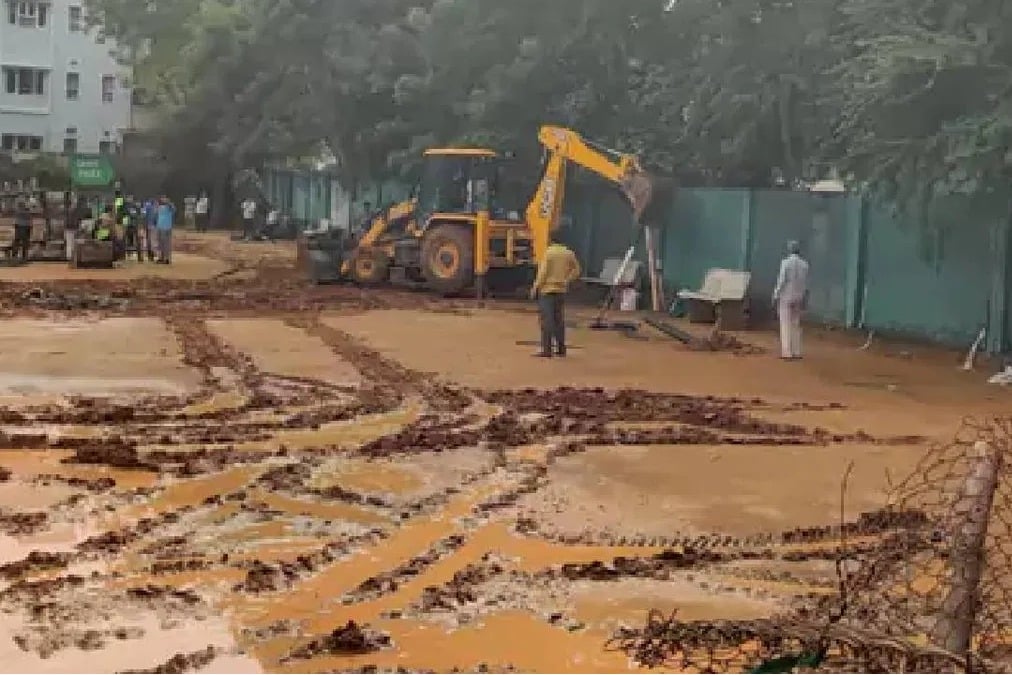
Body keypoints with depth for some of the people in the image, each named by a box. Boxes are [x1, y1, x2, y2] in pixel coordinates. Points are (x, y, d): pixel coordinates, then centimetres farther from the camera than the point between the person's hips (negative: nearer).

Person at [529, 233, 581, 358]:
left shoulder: (548, 253, -11)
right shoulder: (569, 254, 5)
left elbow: (543, 273, -13)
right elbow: (576, 271, 10)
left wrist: (535, 288, -5)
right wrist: (567, 281, 14)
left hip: (547, 290, -5)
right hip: (561, 290, 5)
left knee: (547, 320, -4)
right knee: (559, 319, 13)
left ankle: (546, 350, -7)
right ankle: (561, 348, 17)